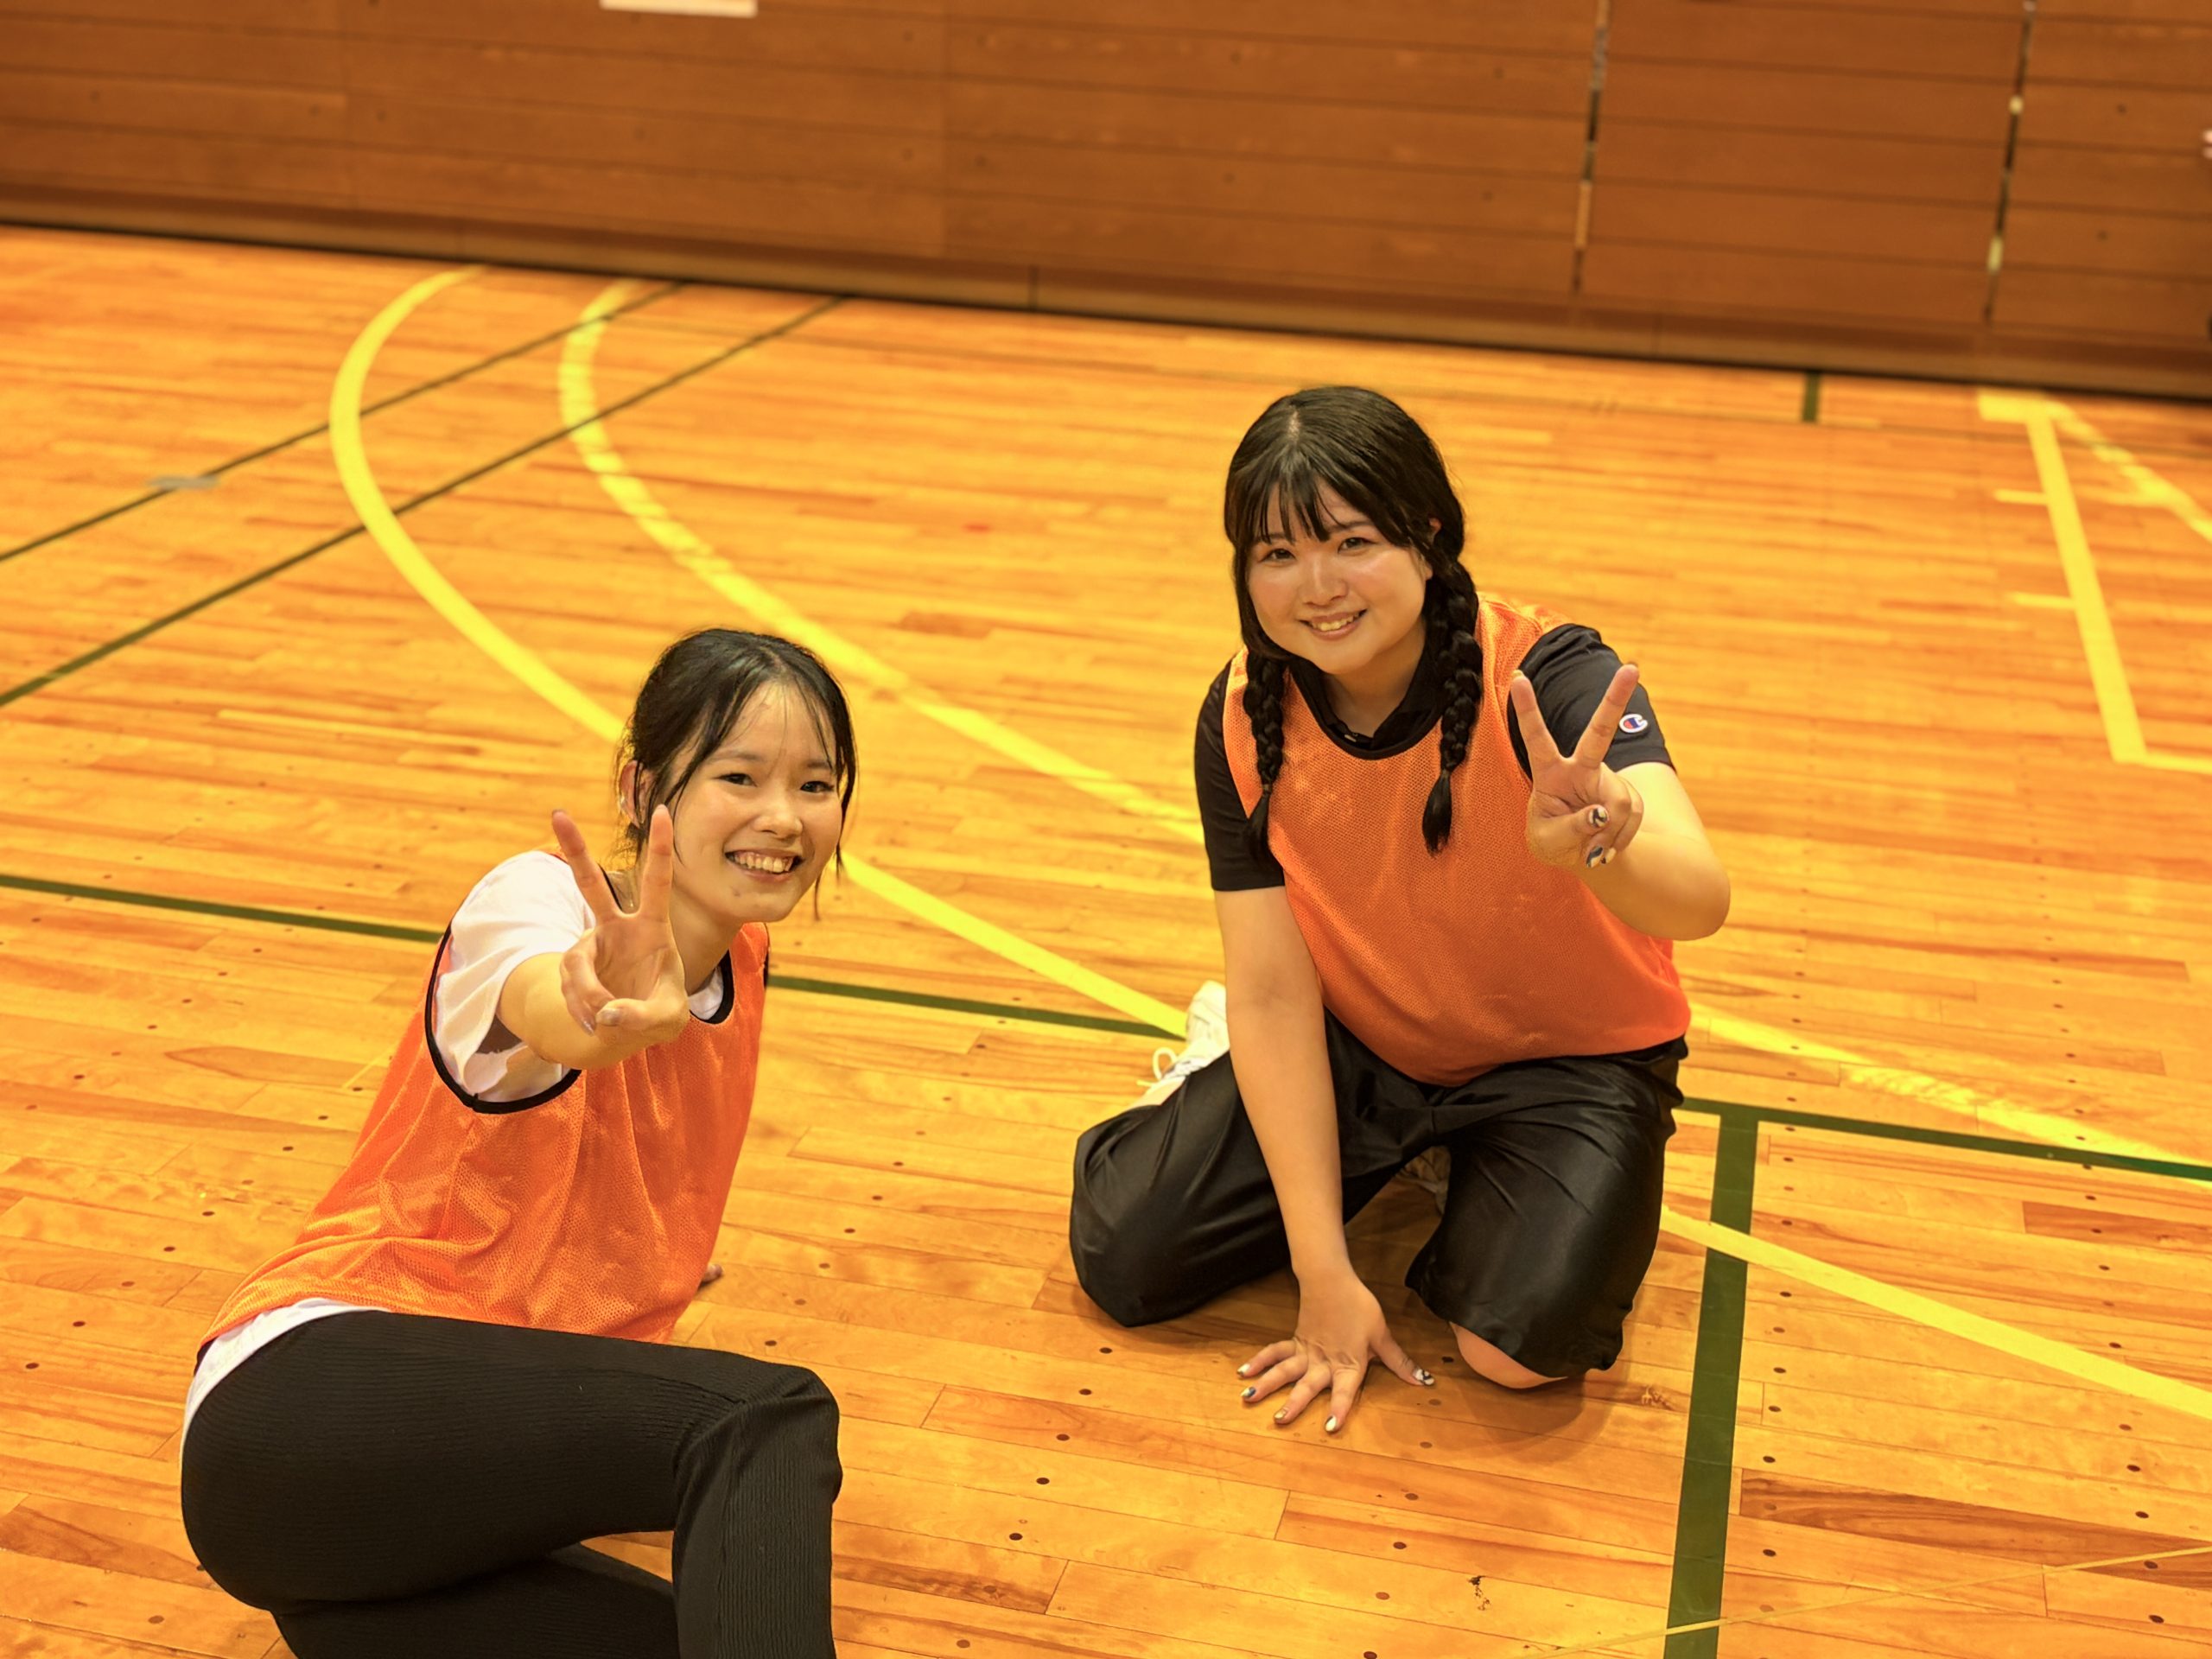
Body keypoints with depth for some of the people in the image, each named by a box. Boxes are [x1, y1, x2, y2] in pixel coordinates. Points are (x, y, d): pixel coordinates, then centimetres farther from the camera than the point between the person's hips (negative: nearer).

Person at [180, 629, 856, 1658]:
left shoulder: (739, 959, 9)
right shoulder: (538, 899, -12)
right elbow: (549, 1011, -40)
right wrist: (614, 1014, -59)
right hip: (307, 1393, -7)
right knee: (765, 1422, -30)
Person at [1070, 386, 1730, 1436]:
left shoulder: (1549, 678, -29)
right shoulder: (1244, 719, -17)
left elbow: (1700, 898, -46)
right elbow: (1274, 992, -15)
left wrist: (1588, 846, -72)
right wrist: (1324, 1273, -19)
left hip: (1565, 1060, -3)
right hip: (1357, 1047, 3)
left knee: (1524, 1339, -26)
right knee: (1122, 1257, -7)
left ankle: (1473, 1180, 9)